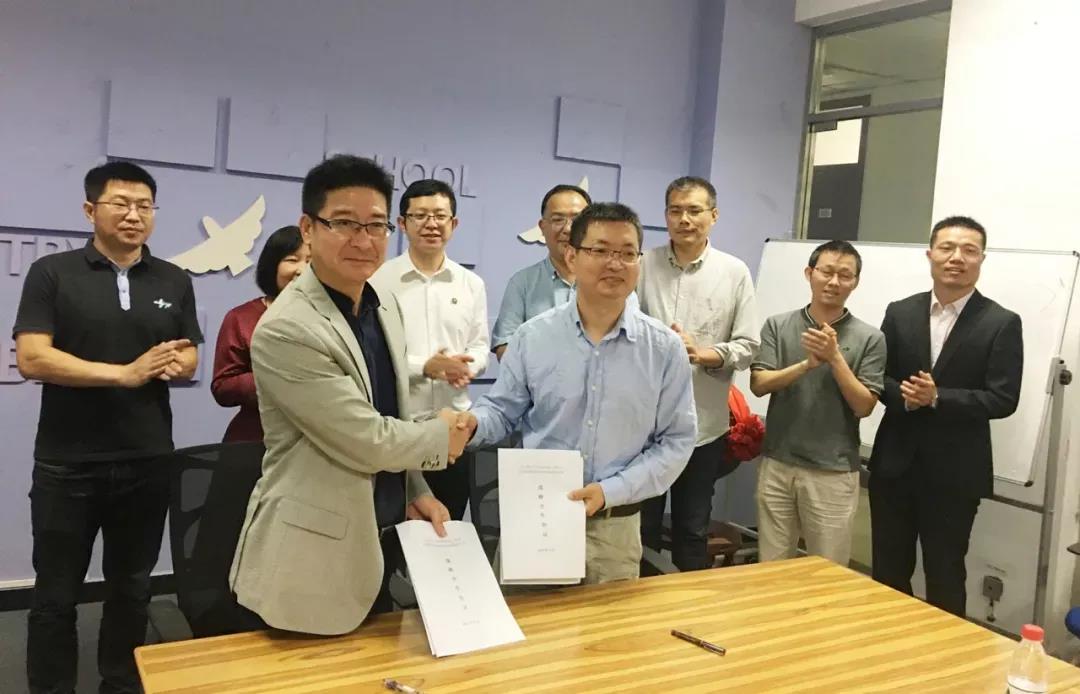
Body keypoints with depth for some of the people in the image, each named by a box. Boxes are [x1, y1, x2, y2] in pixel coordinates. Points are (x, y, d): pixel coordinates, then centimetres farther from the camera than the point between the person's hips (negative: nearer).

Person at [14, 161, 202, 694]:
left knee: (131, 589, 16)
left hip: (148, 461, 3)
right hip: (67, 463, -3)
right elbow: (31, 359, -12)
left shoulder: (174, 282, 7)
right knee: (55, 595, 8)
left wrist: (174, 365, -13)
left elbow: (189, 358, 11)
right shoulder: (52, 273, -3)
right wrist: (126, 373, -18)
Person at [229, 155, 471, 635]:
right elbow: (367, 442, -23)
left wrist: (415, 491, 4)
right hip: (313, 562, -8)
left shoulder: (385, 305, 4)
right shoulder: (285, 330, -23)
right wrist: (442, 435, -7)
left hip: (379, 544, 8)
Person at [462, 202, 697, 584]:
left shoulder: (665, 348, -4)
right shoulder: (532, 336, -4)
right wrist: (471, 423, -19)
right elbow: (502, 410, 5)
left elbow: (677, 440, -2)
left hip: (615, 526, 1)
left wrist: (611, 490, -12)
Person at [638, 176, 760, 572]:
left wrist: (704, 354, -18)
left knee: (692, 530, 15)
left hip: (703, 423, 0)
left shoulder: (735, 272, 1)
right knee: (641, 525, 12)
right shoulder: (644, 266, 1)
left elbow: (748, 346, -2)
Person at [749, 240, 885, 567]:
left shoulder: (869, 338, -2)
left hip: (833, 471, -1)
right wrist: (808, 363, -19)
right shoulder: (777, 326, 3)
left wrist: (835, 358, -17)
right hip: (777, 464, 2)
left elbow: (864, 406, -6)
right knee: (771, 565, 11)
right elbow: (759, 384, -6)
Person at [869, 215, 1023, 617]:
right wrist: (904, 395, -17)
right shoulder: (899, 313, 5)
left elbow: (1003, 399, -10)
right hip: (895, 463, 3)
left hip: (954, 472, -3)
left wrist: (938, 398, -21)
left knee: (945, 578, 10)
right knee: (887, 573, 14)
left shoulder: (1002, 323, -5)